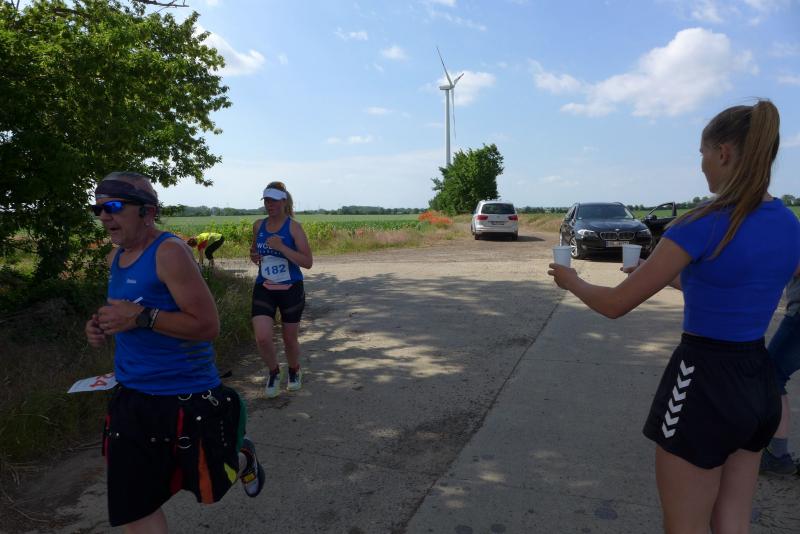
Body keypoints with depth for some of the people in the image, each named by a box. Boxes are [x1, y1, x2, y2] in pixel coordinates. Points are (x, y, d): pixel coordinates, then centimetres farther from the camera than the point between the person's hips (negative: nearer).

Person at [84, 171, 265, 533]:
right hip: (131, 398, 7)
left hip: (186, 398, -7)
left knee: (210, 489, 15)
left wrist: (141, 317, -27)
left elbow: (207, 325, -21)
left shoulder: (169, 252, -18)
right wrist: (103, 326, 3)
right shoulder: (116, 258, 7)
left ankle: (243, 458, 47)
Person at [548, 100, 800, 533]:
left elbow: (615, 305, -17)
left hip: (705, 384, -8)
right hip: (758, 382, 8)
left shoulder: (702, 225, -21)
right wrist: (664, 274, 24)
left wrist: (570, 280, 2)